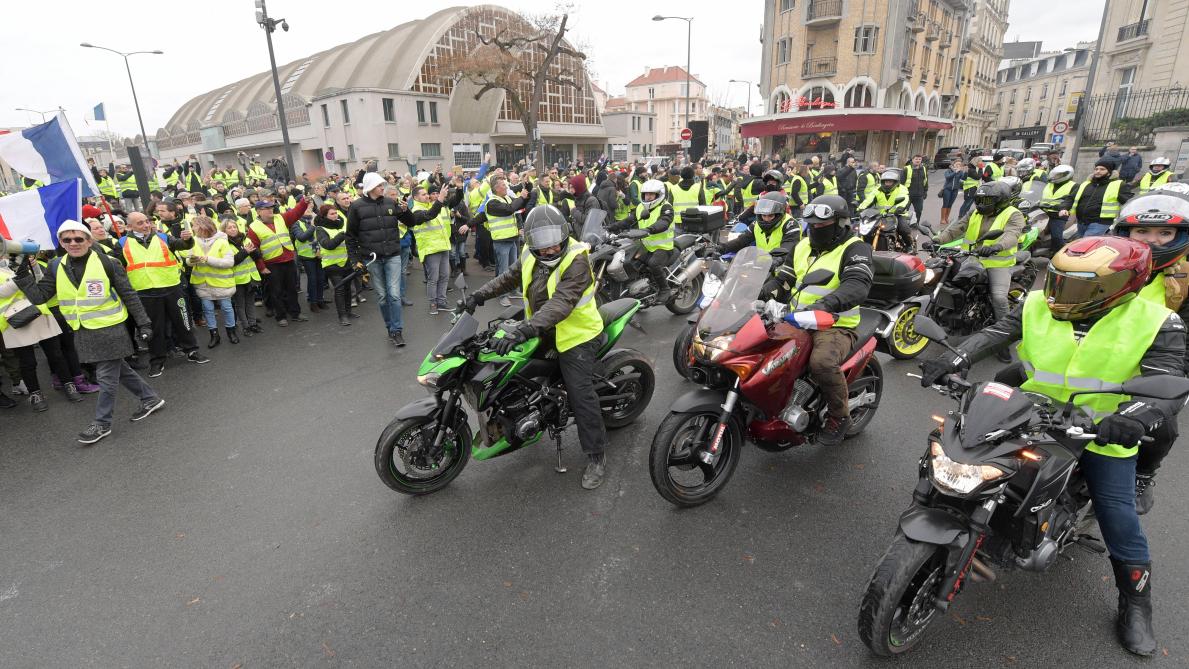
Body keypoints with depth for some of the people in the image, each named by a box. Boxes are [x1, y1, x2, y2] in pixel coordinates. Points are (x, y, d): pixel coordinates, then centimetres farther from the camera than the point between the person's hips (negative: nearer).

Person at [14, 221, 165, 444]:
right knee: (119, 370, 16)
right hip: (83, 332, 6)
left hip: (109, 329, -6)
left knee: (106, 377, 1)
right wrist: (22, 274, -9)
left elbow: (129, 295, -7)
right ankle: (150, 398, 32)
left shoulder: (105, 262, -11)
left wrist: (143, 323, -9)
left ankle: (102, 423, 14)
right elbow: (39, 296, 4)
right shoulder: (56, 267, 4)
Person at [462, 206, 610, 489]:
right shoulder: (530, 255, -1)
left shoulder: (577, 260, -25)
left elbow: (561, 302, -38)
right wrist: (478, 295, 2)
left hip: (575, 335, -7)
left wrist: (524, 329, -49)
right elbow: (510, 277, 15)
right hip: (540, 331, 8)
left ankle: (597, 456, 5)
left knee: (580, 394, -9)